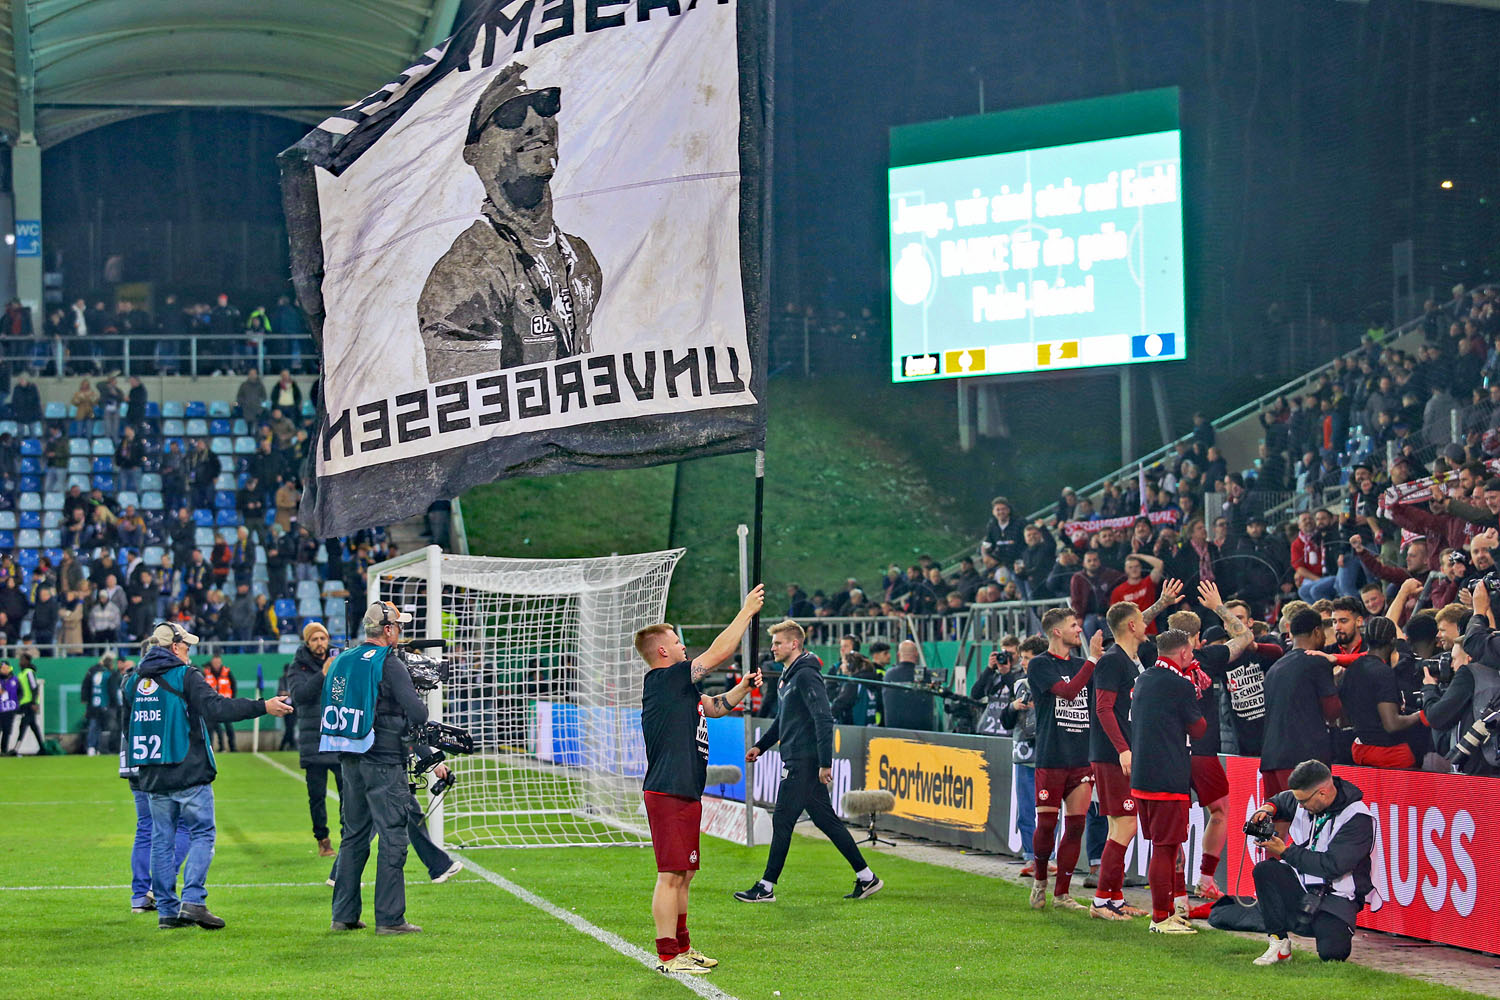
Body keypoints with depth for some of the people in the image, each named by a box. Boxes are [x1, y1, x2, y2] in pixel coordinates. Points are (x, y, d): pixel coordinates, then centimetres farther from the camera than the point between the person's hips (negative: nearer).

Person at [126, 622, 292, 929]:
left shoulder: (135, 681, 12)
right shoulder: (185, 675, -8)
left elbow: (130, 724, 19)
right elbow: (215, 707, -20)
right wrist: (263, 707, -20)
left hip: (152, 777, 6)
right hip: (189, 776, -6)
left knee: (161, 840, 9)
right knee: (201, 835, -1)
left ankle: (167, 909, 8)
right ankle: (193, 900, -14)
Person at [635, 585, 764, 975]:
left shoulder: (679, 688, 18)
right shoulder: (661, 680, -12)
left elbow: (716, 706, 33)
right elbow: (718, 653, -14)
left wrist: (744, 687, 17)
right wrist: (746, 612, -5)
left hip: (685, 793, 11)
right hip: (668, 793, -11)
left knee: (684, 873, 17)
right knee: (671, 875, -9)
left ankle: (682, 946, 26)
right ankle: (668, 956, -7)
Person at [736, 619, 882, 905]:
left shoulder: (806, 675, -15)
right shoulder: (787, 676, 17)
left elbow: (824, 719, -21)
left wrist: (825, 763, -24)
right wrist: (761, 746, 22)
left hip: (803, 762, -10)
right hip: (796, 760, 10)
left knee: (783, 821, -5)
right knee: (826, 820, 11)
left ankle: (766, 888, 0)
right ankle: (866, 878, 14)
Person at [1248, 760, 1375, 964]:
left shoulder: (1358, 819, -19)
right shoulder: (1304, 798, -1)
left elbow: (1332, 866, -25)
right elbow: (1281, 800, 24)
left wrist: (1286, 852, -20)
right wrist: (1268, 808, -1)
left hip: (1336, 896, -5)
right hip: (1301, 885, 5)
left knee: (1332, 953, -24)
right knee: (1264, 870, -24)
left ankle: (1336, 929, 15)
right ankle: (1279, 944, -13)